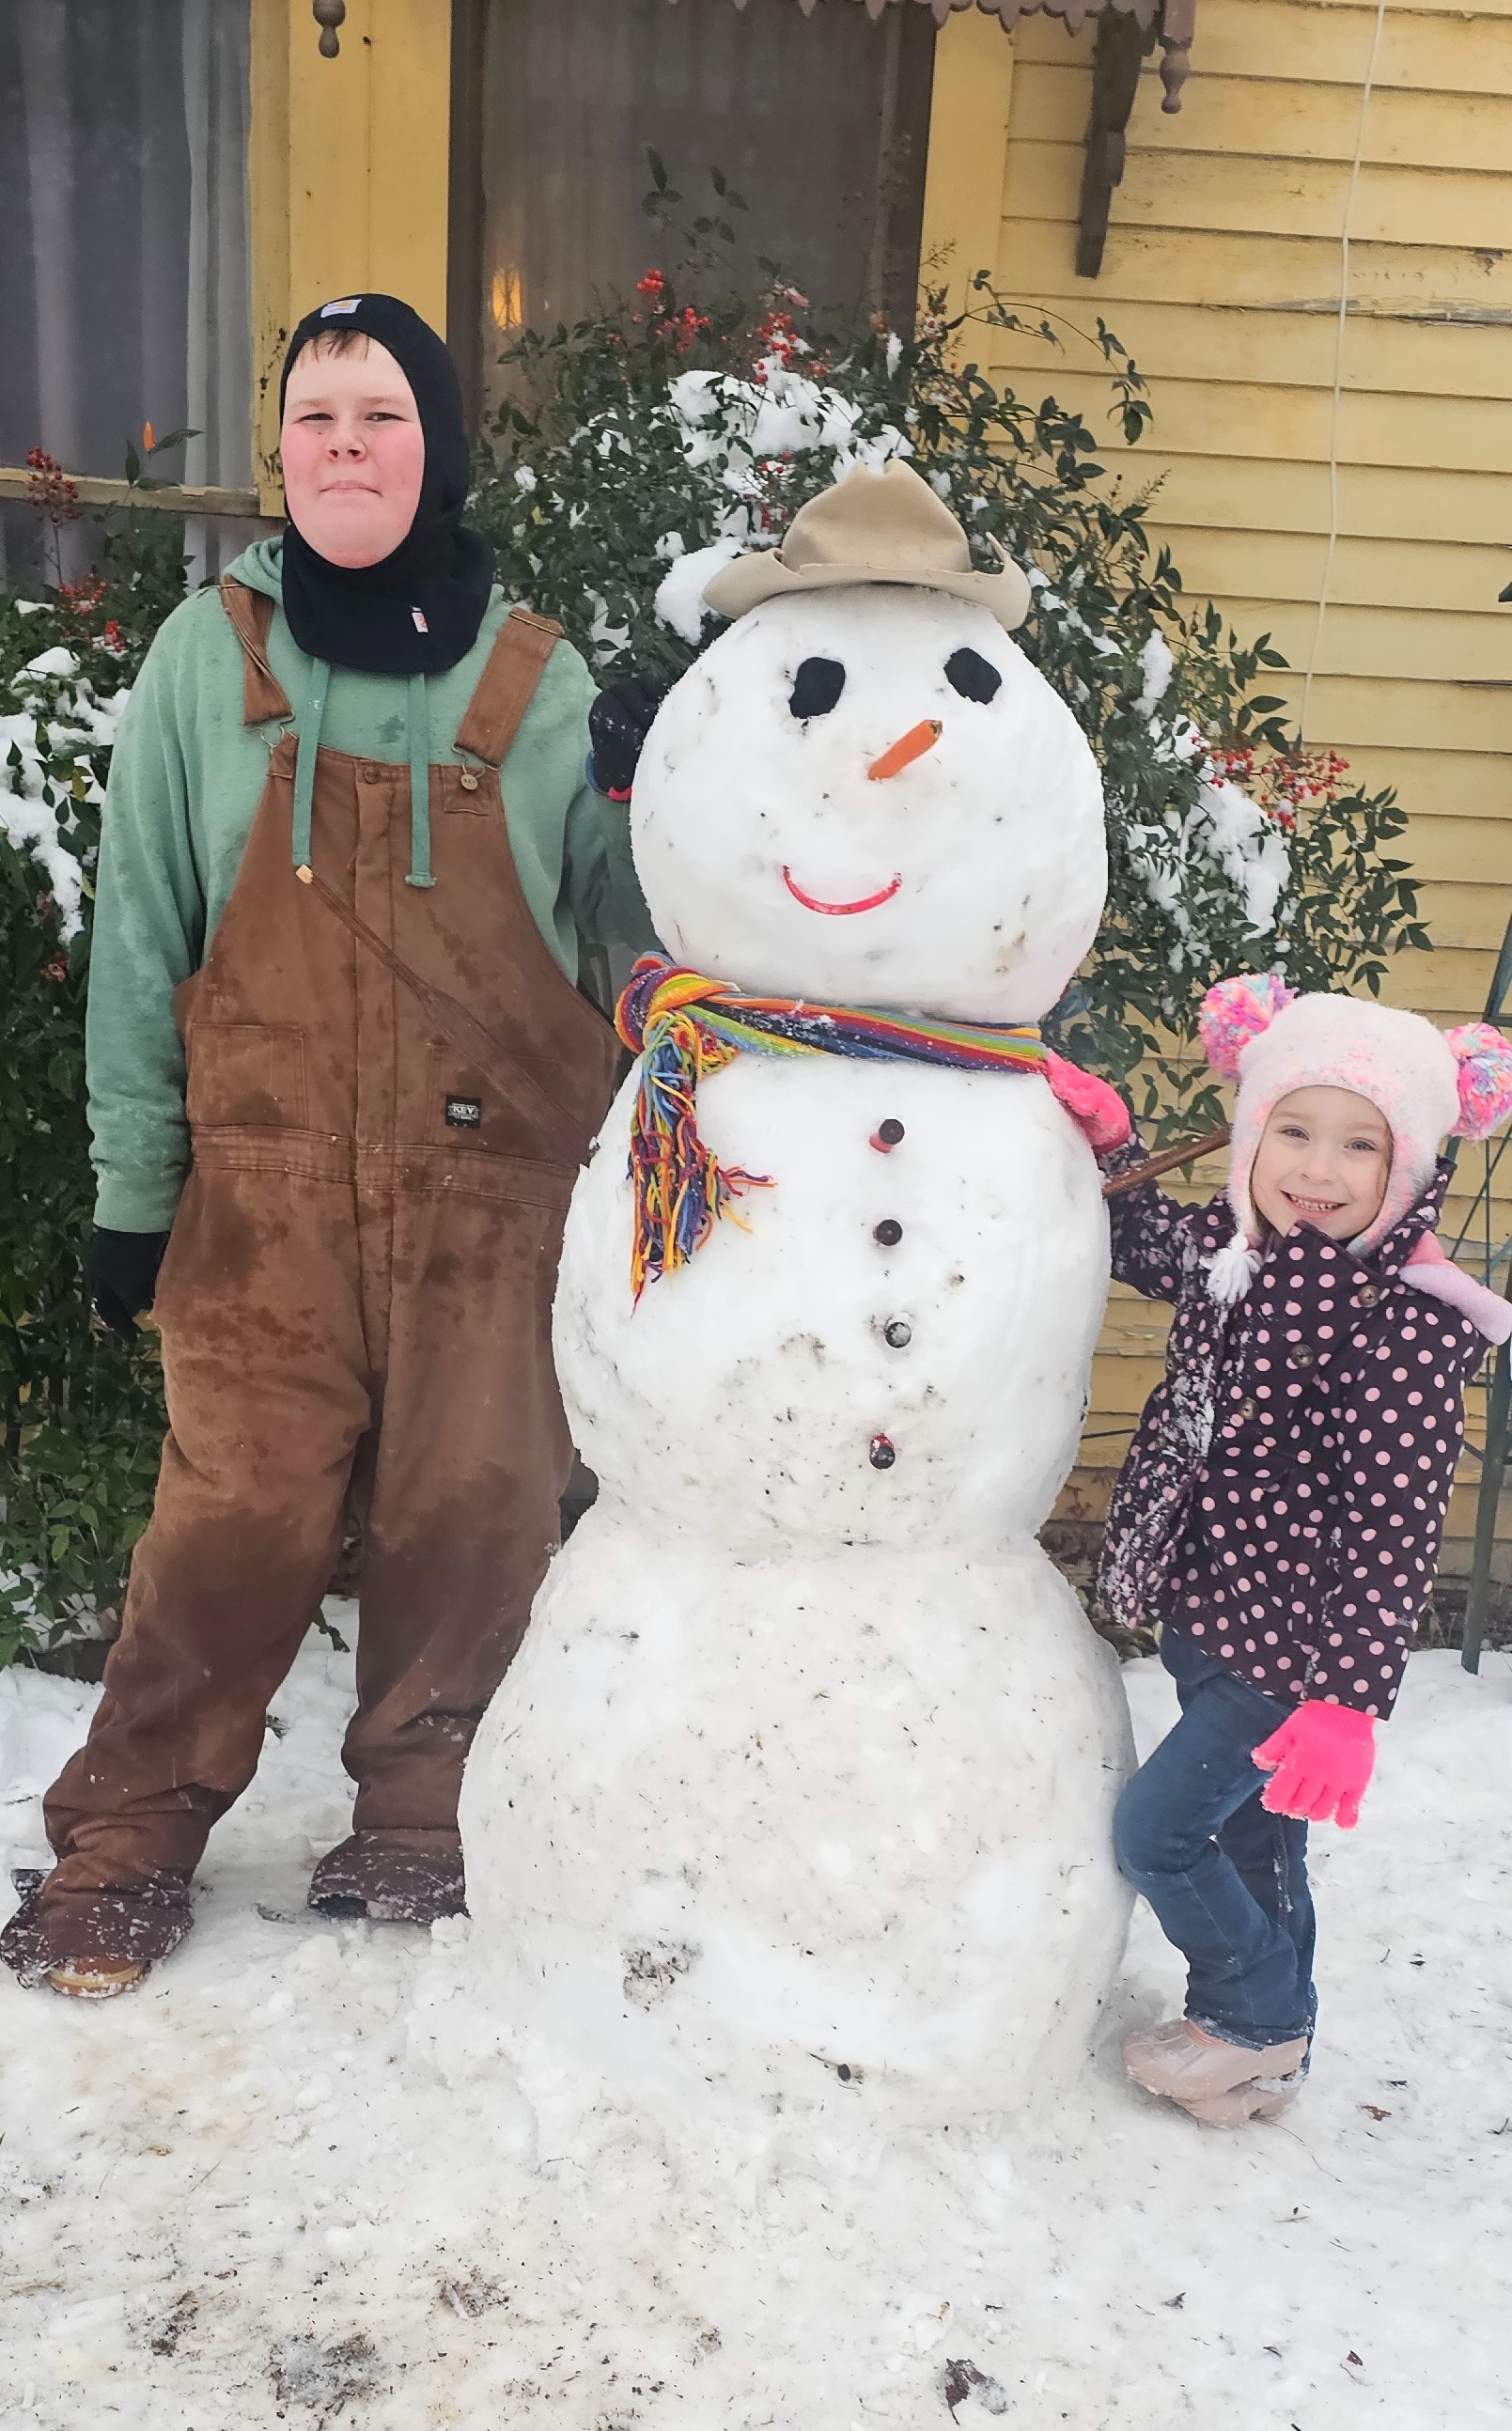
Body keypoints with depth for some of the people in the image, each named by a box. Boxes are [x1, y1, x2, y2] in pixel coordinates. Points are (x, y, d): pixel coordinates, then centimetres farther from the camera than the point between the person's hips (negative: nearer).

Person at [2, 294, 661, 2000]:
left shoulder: (535, 681, 6)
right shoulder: (211, 657, 5)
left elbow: (628, 919, 9)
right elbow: (141, 938, 5)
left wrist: (657, 797, -11)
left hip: (495, 1182, 1)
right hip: (269, 1176, -1)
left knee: (470, 1513, 7)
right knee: (237, 1518, 0)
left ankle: (422, 1826, 29)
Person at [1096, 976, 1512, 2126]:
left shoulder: (1404, 1323, -24)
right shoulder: (1232, 1249, -3)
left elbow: (1395, 1526, -24)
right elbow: (1143, 1244, 20)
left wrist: (1351, 1698, -25)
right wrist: (1111, 1146, 3)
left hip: (1292, 1646, -7)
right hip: (1210, 1622, 8)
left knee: (1157, 1827, 0)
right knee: (1247, 1835, 22)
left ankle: (1259, 2022, 25)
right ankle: (1265, 2039, 43)